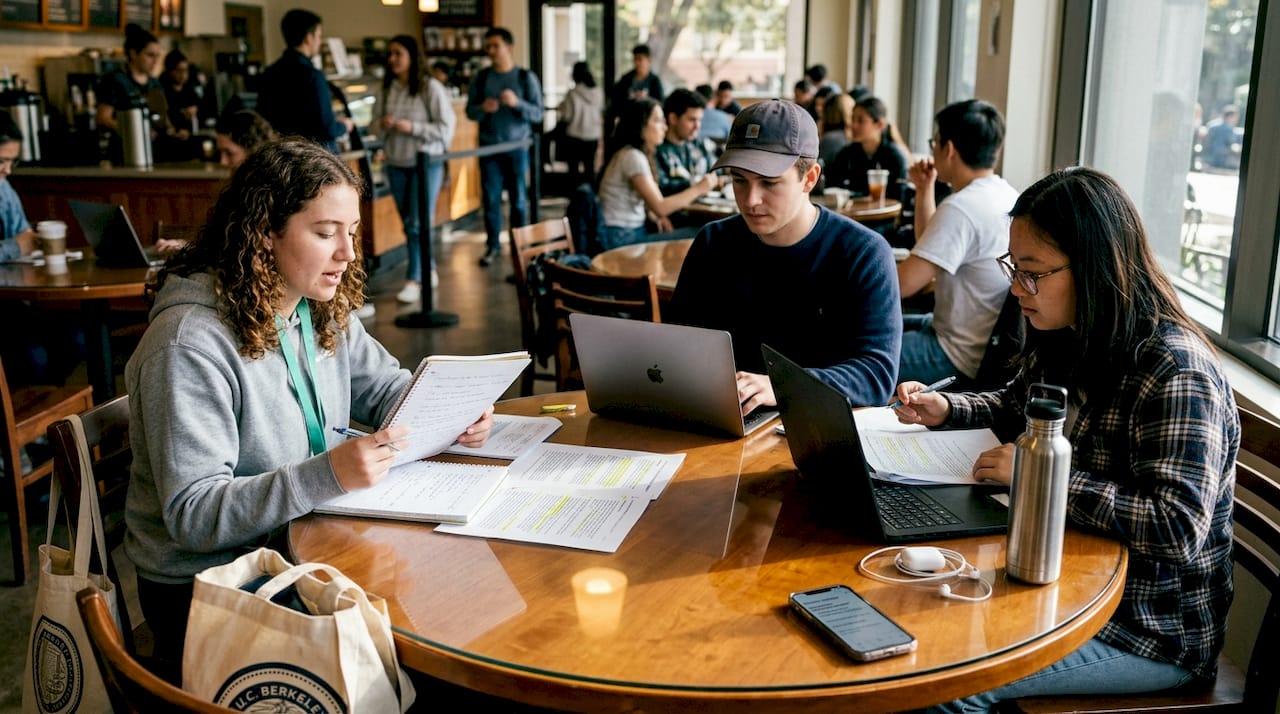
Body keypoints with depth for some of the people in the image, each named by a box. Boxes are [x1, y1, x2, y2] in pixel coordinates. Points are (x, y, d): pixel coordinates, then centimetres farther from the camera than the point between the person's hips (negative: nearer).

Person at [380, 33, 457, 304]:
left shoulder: (430, 87, -10)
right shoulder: (389, 87, 6)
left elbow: (446, 127, -11)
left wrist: (412, 127, -19)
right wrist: (384, 124, -6)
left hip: (426, 163, -5)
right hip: (396, 164, 6)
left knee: (419, 223, -6)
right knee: (408, 223, 9)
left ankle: (414, 280, -1)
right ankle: (428, 271, 23)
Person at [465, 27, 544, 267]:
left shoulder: (526, 77, -1)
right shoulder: (481, 77, 5)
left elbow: (538, 114, -5)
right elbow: (470, 111, 5)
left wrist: (517, 103, -22)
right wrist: (482, 108, -17)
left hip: (517, 146, -2)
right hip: (489, 147, 2)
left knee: (518, 198, 4)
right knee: (490, 198, 2)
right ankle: (493, 245, 11)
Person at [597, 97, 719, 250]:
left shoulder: (637, 153, 13)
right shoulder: (633, 157, -16)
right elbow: (660, 207, -20)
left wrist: (654, 216, -1)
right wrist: (698, 189, -10)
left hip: (634, 231, 9)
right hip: (622, 239, -9)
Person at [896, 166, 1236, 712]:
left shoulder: (1177, 373, -25)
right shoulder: (1062, 340, 3)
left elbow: (1178, 530, -31)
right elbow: (1016, 407, 23)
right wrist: (946, 410, 3)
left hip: (1157, 629, -8)